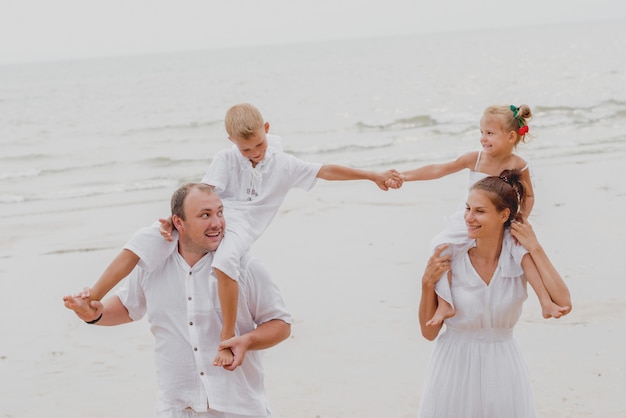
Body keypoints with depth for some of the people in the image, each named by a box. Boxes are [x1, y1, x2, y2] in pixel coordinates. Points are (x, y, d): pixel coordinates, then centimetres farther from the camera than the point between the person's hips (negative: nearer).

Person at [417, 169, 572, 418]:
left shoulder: (519, 256, -9)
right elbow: (429, 332, -5)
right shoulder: (450, 258, -12)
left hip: (503, 368, 1)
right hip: (456, 367, -1)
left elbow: (563, 304, -23)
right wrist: (428, 283, -20)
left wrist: (536, 249, -17)